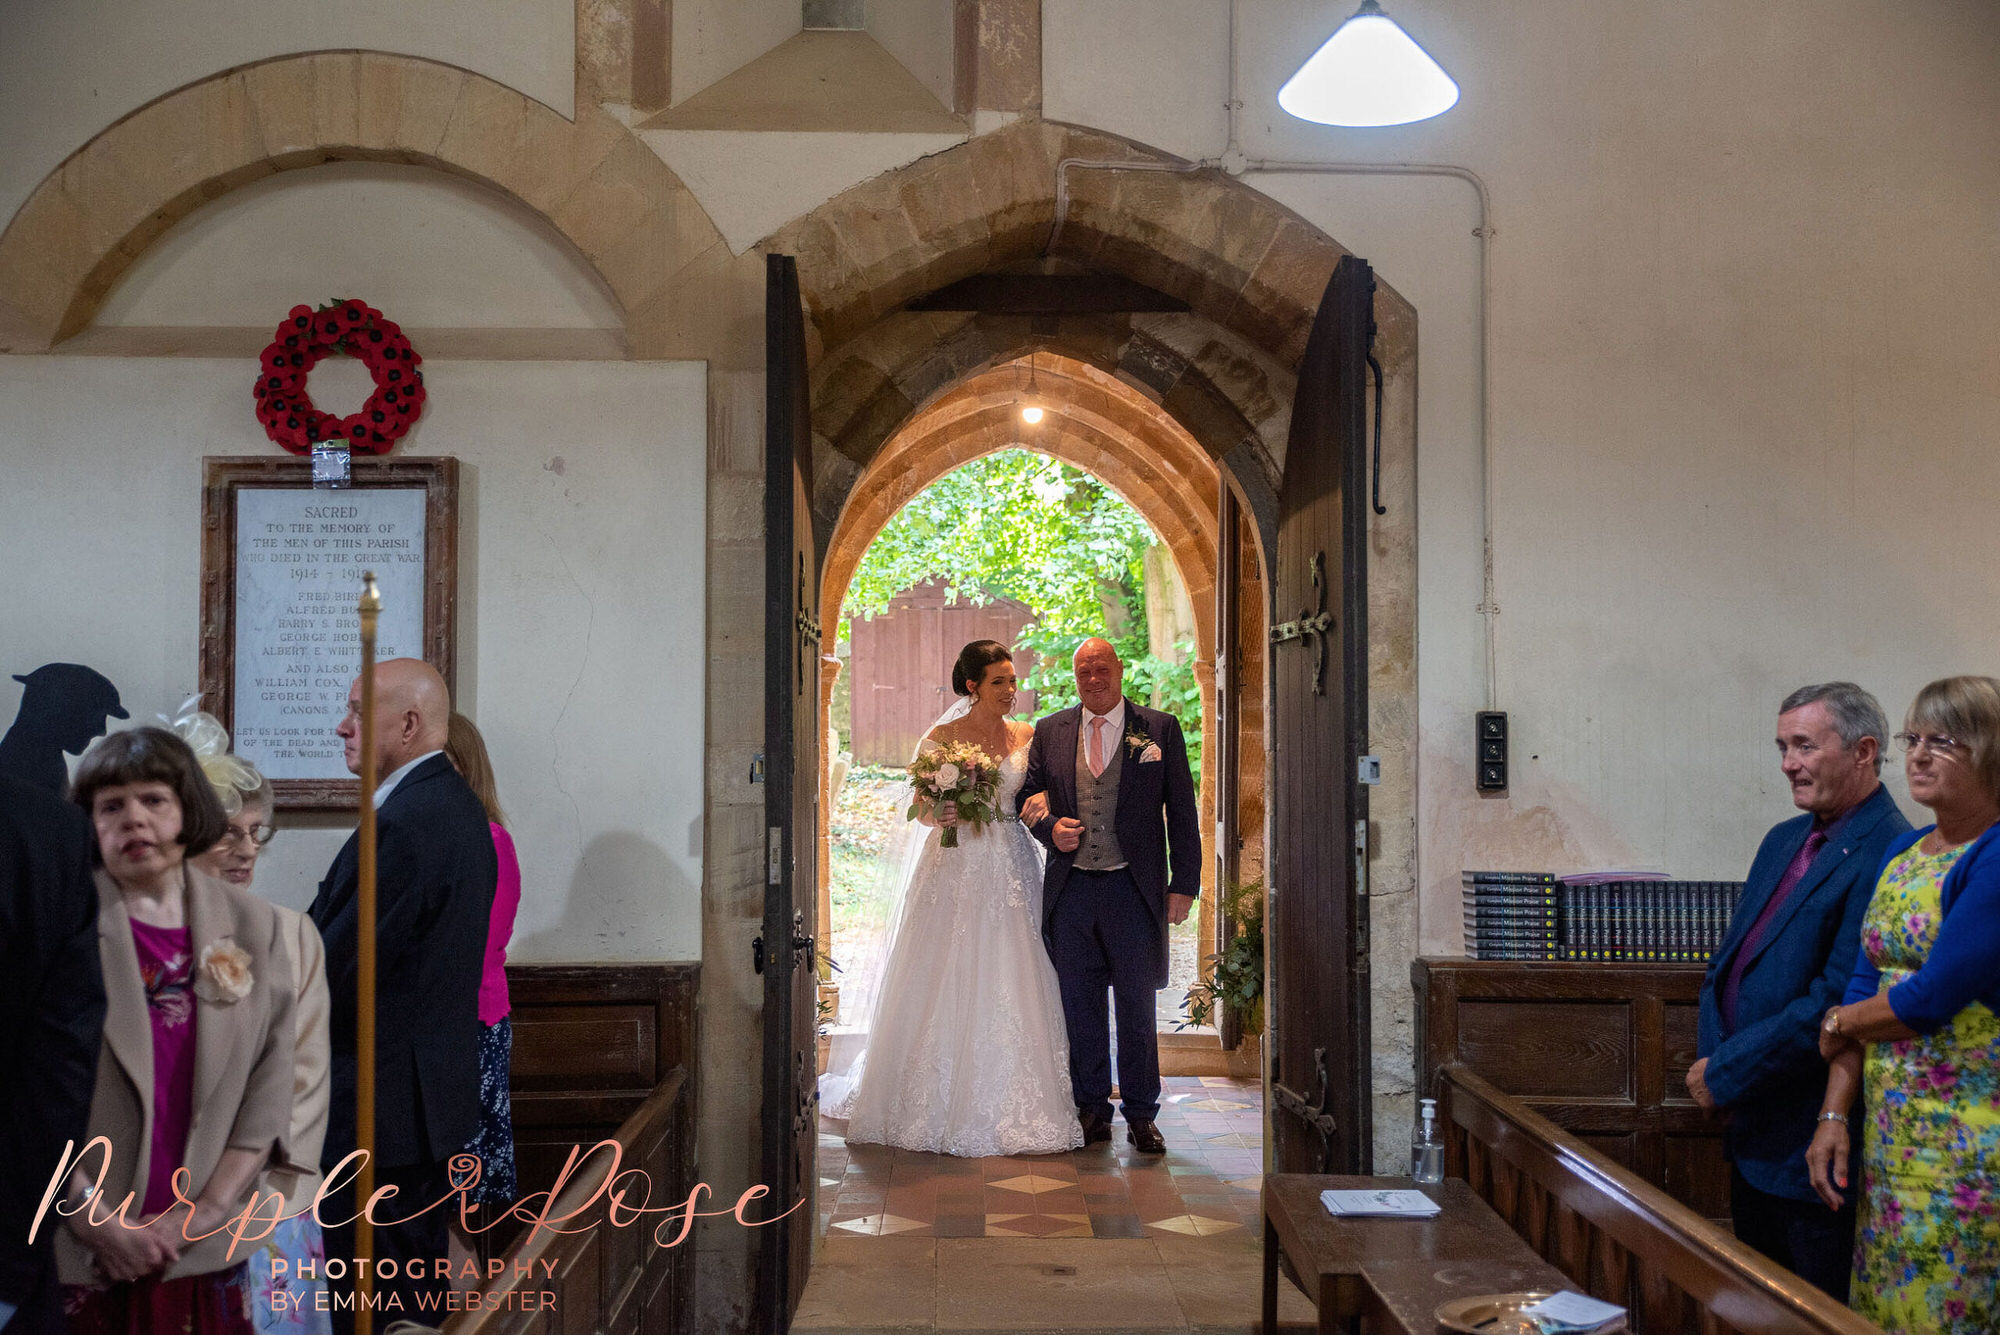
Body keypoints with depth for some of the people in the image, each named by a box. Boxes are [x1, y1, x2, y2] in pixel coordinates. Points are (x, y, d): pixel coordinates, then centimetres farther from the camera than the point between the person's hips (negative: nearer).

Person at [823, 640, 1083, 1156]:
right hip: (955, 872, -3)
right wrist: (940, 815, -18)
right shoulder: (940, 738, 0)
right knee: (946, 987, -2)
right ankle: (942, 1108, 9)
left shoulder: (1027, 737, 9)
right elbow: (922, 811, 3)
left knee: (1011, 989, 1)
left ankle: (1010, 1108, 9)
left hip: (1010, 874, 3)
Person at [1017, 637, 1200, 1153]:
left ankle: (1140, 1115, 16)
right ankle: (1092, 1109, 21)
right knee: (1079, 1005, 9)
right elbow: (1029, 796, 14)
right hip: (1070, 889, 2)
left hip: (1134, 889, -2)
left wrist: (1184, 884, -4)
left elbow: (1182, 812, 1)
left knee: (1137, 1006, 4)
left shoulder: (1160, 729, 2)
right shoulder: (1049, 732, 8)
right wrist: (1050, 828, -8)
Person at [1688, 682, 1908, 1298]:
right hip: (1751, 1134, 9)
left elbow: (1835, 1004, -23)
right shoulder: (1784, 839, 12)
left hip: (1811, 1150, -9)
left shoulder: (1888, 855, -18)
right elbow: (1727, 963, 14)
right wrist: (1711, 1058, -3)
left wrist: (1724, 1076, -16)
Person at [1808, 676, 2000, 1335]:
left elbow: (1932, 996, -19)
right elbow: (1865, 984, 10)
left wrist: (1839, 1023, -1)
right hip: (1890, 1130, 8)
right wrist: (1834, 1114, 4)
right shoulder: (1901, 853, 11)